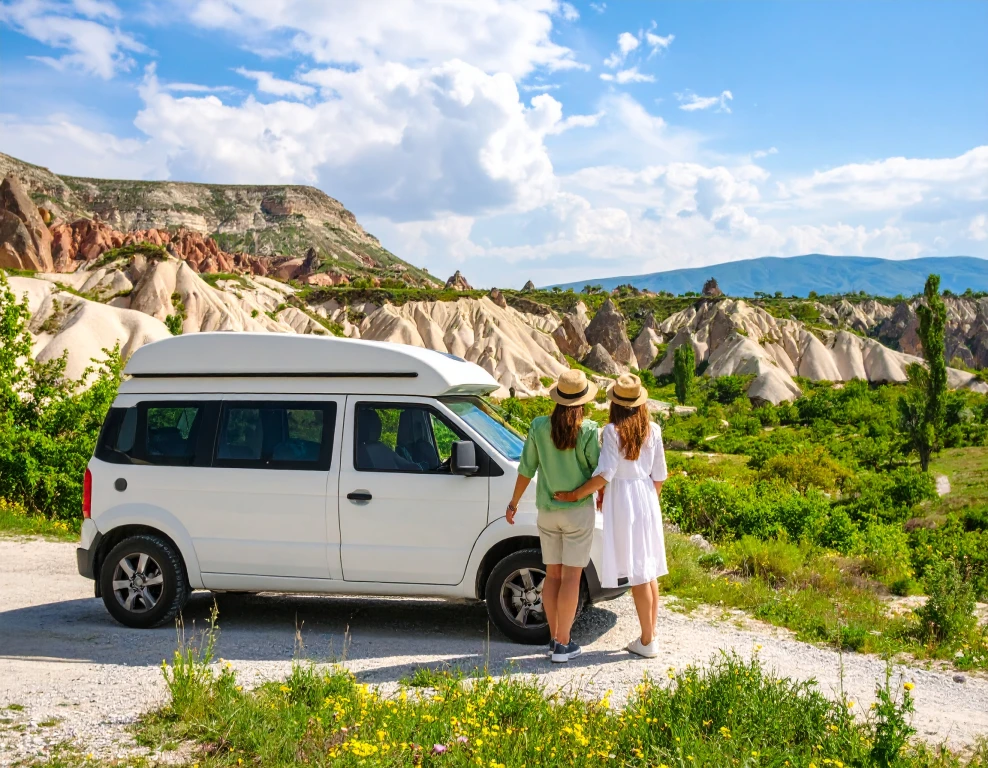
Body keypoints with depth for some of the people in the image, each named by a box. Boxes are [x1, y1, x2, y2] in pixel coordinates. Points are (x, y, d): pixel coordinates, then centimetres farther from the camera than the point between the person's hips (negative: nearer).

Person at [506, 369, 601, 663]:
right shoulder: (588, 430, -12)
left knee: (552, 575, 13)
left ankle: (554, 638, 18)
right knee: (571, 577, 1)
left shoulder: (539, 427, -3)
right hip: (579, 510, -3)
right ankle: (563, 644, 3)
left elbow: (526, 470, 1)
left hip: (547, 512, 4)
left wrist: (513, 502, 13)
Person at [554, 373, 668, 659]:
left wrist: (575, 495, -13)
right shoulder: (653, 430, 2)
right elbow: (659, 475, 7)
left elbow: (605, 474, -20)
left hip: (622, 501, -6)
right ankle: (650, 634, 21)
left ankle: (647, 641, 7)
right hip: (647, 499, 6)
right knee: (649, 570, 14)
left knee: (636, 573, 0)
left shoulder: (613, 431, -13)